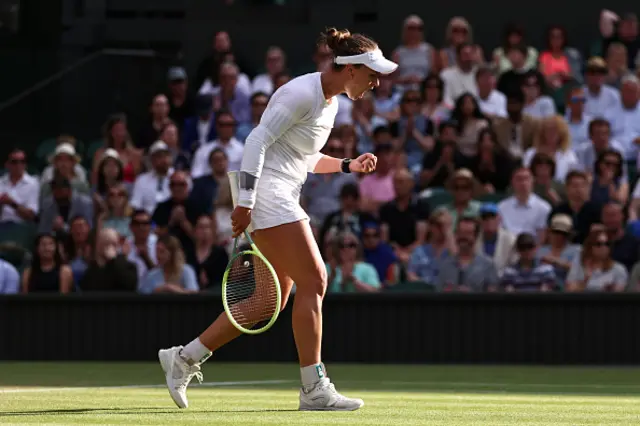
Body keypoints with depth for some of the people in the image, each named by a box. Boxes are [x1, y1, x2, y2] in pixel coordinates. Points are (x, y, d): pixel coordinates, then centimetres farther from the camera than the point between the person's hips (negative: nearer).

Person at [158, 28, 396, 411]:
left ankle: (184, 358, 14)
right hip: (267, 191, -11)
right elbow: (257, 141, -19)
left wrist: (348, 165, 11)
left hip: (284, 199, 11)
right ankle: (314, 389, -11)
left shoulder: (331, 103, 15)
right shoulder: (303, 93, -15)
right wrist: (245, 203, -23)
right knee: (314, 281, -13)